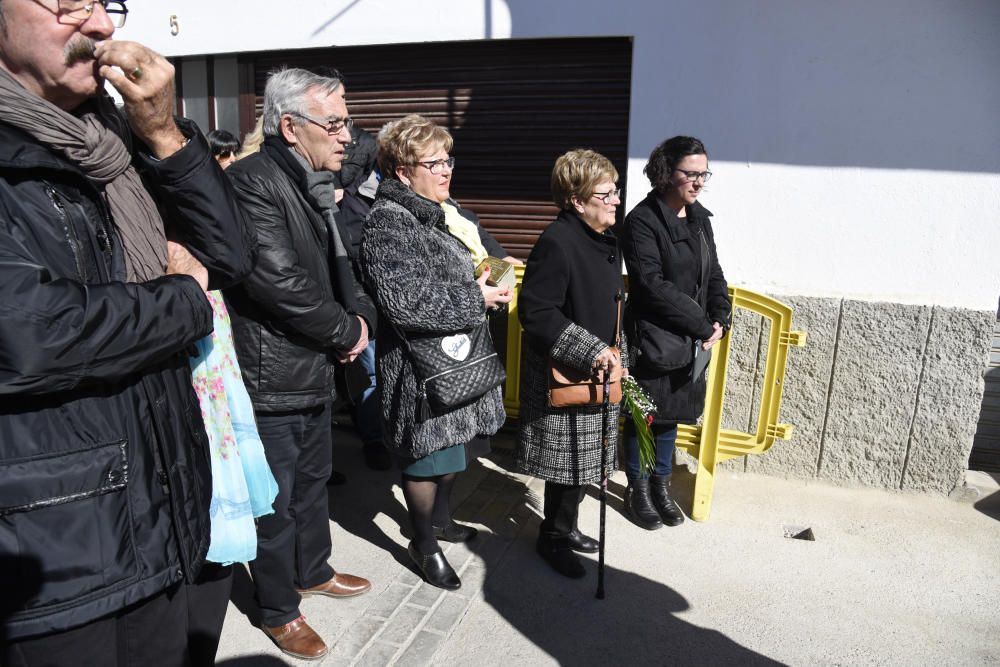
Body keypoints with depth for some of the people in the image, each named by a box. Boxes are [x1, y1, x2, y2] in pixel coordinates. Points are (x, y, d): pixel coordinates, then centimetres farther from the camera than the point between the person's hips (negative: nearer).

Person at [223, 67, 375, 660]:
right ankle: (279, 611, 29)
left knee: (314, 480, 24)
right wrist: (346, 331, -15)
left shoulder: (318, 184, 11)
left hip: (316, 368, 9)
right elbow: (279, 279, -28)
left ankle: (313, 572, 46)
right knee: (277, 501, 7)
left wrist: (362, 314, -1)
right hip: (272, 377, -9)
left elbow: (339, 264, 18)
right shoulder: (253, 182, -19)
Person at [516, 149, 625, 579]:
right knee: (568, 463, 4)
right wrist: (591, 350, -26)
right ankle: (554, 536, 26)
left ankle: (565, 526, 39)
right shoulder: (556, 243, -22)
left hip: (595, 371, 9)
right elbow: (535, 312, -26)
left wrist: (609, 351, 18)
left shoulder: (604, 238, 8)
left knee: (580, 462, 19)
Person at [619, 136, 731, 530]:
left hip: (692, 341, 7)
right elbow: (653, 286, -20)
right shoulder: (642, 220, -14)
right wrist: (702, 324, -17)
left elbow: (714, 274, 13)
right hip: (653, 339, -6)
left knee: (672, 413, 17)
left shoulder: (699, 217, 9)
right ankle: (637, 488, 26)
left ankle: (661, 485, 33)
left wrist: (720, 319, -3)